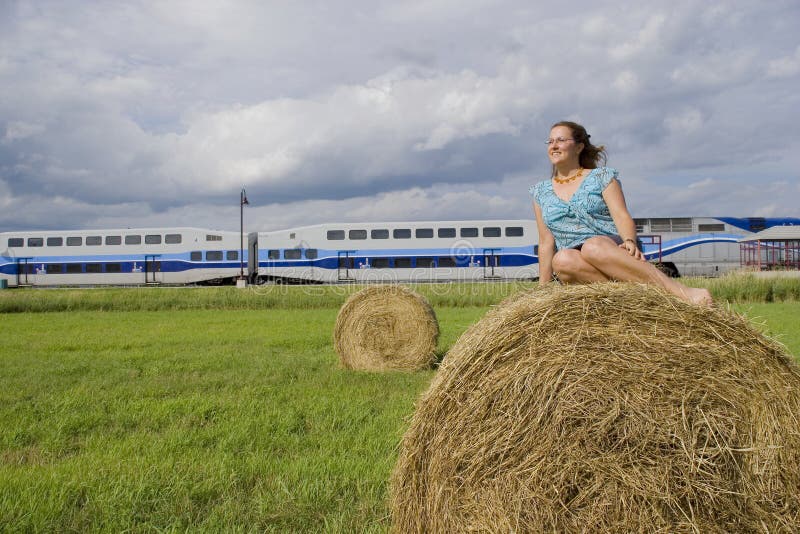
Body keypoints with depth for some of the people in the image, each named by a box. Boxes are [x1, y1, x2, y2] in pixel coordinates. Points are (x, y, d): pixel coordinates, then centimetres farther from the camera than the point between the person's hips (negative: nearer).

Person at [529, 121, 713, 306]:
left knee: (593, 247, -40)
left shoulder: (601, 176, 10)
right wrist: (543, 287, 6)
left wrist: (630, 241, -25)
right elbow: (546, 242, 13)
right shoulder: (541, 192, 18)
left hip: (612, 250, -2)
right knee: (562, 259, -36)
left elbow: (622, 216, -3)